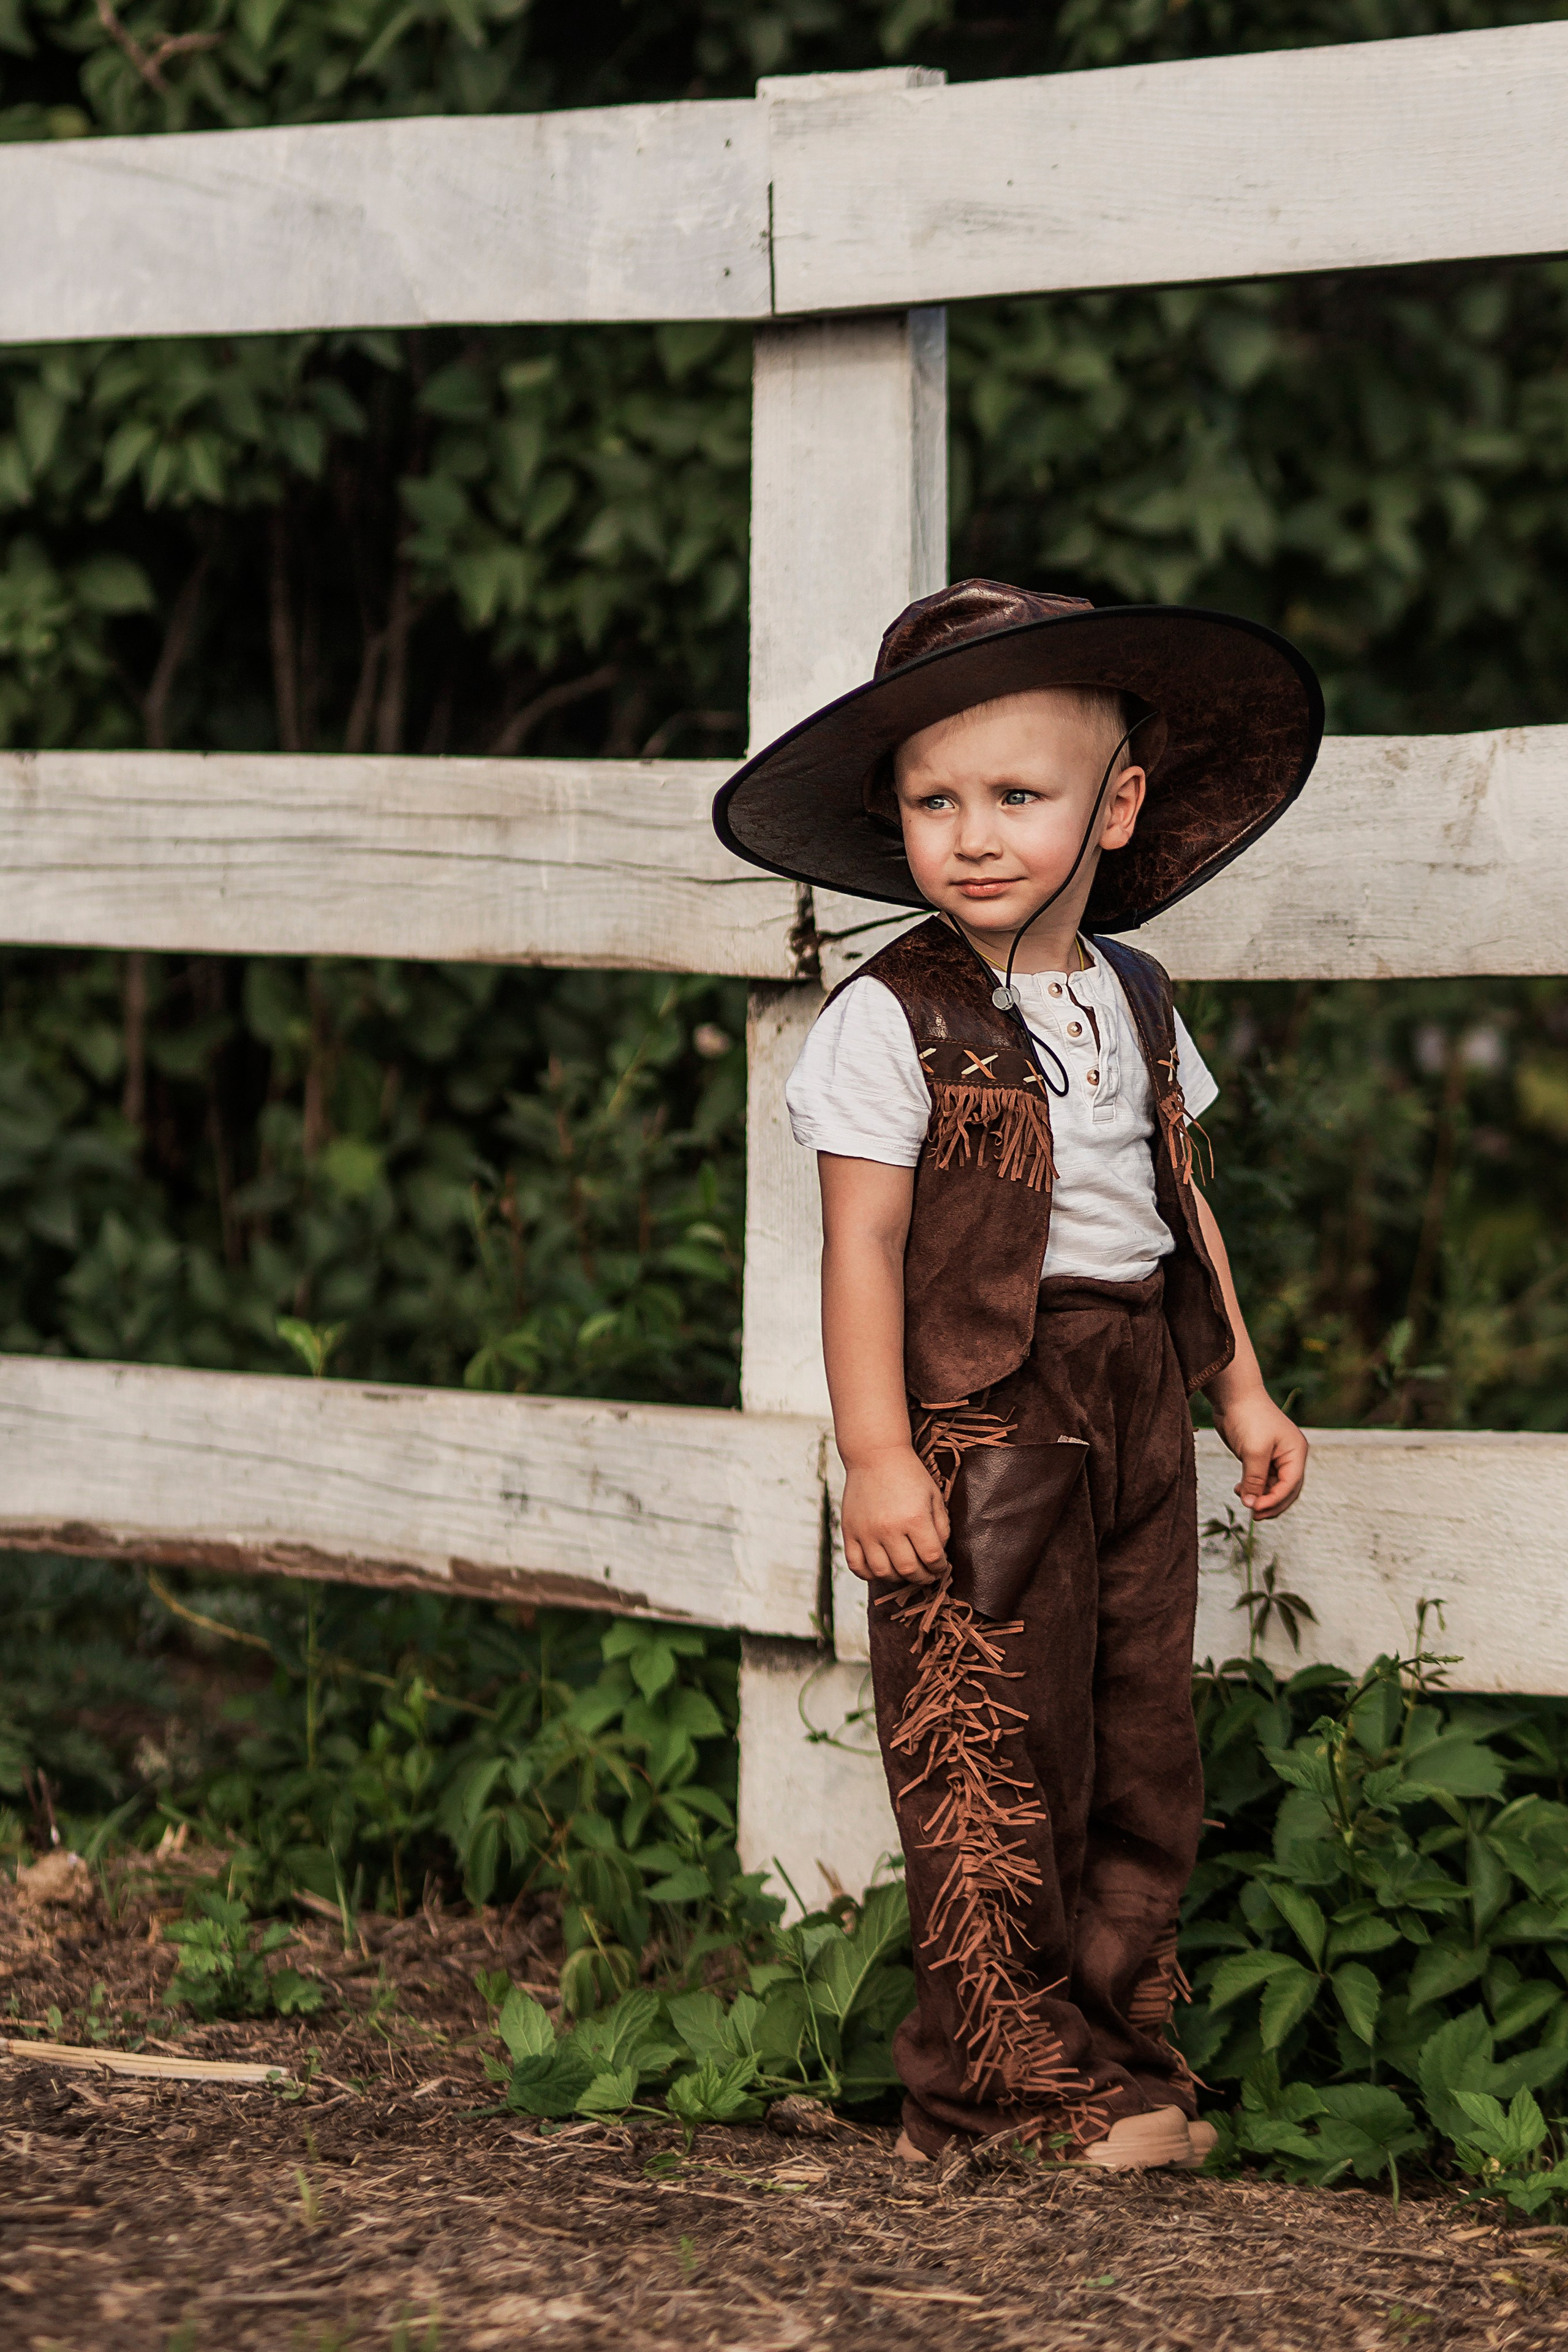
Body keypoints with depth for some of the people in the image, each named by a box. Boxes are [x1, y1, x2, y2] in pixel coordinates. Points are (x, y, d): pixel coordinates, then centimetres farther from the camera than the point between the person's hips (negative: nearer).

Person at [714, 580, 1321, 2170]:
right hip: (978, 1425, -6)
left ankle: (1117, 2044, 19)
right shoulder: (891, 1020, -8)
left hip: (1135, 1418, 6)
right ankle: (1008, 2075, 3)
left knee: (1143, 1755, 10)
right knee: (988, 1767, -5)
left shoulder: (1134, 1000, 12)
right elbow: (862, 1240, -11)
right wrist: (875, 1452, -17)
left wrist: (1242, 1388, 19)